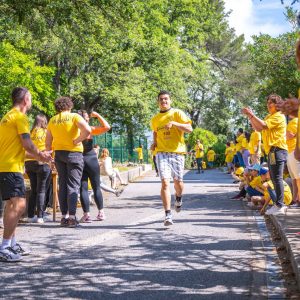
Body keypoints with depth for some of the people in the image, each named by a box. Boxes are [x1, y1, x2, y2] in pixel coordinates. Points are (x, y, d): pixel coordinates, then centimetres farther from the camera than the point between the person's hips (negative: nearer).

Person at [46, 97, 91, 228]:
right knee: (73, 185, -3)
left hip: (58, 153, 4)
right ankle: (72, 217, -9)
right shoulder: (74, 116, -6)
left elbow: (48, 143, 9)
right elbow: (87, 130, -22)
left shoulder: (52, 120, 7)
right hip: (74, 153, -4)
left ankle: (64, 217, 10)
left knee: (62, 185, 10)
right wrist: (77, 140, -10)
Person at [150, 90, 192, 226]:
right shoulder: (155, 119, 12)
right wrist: (154, 142, 13)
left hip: (177, 152, -1)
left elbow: (189, 129, -11)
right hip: (162, 153, 1)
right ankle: (168, 215, -14)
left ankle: (178, 199, 44)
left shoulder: (177, 113, 0)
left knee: (178, 181, 8)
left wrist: (173, 123, -22)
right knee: (165, 182, -13)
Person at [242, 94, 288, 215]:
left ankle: (279, 206, -13)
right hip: (271, 151, 10)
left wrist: (251, 114, -18)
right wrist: (250, 116, 6)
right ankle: (279, 204, 18)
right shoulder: (269, 117, 23)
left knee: (277, 178, -12)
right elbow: (258, 128, 16)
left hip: (277, 150, -10)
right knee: (275, 179, 12)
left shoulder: (279, 116, -8)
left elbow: (263, 125, -20)